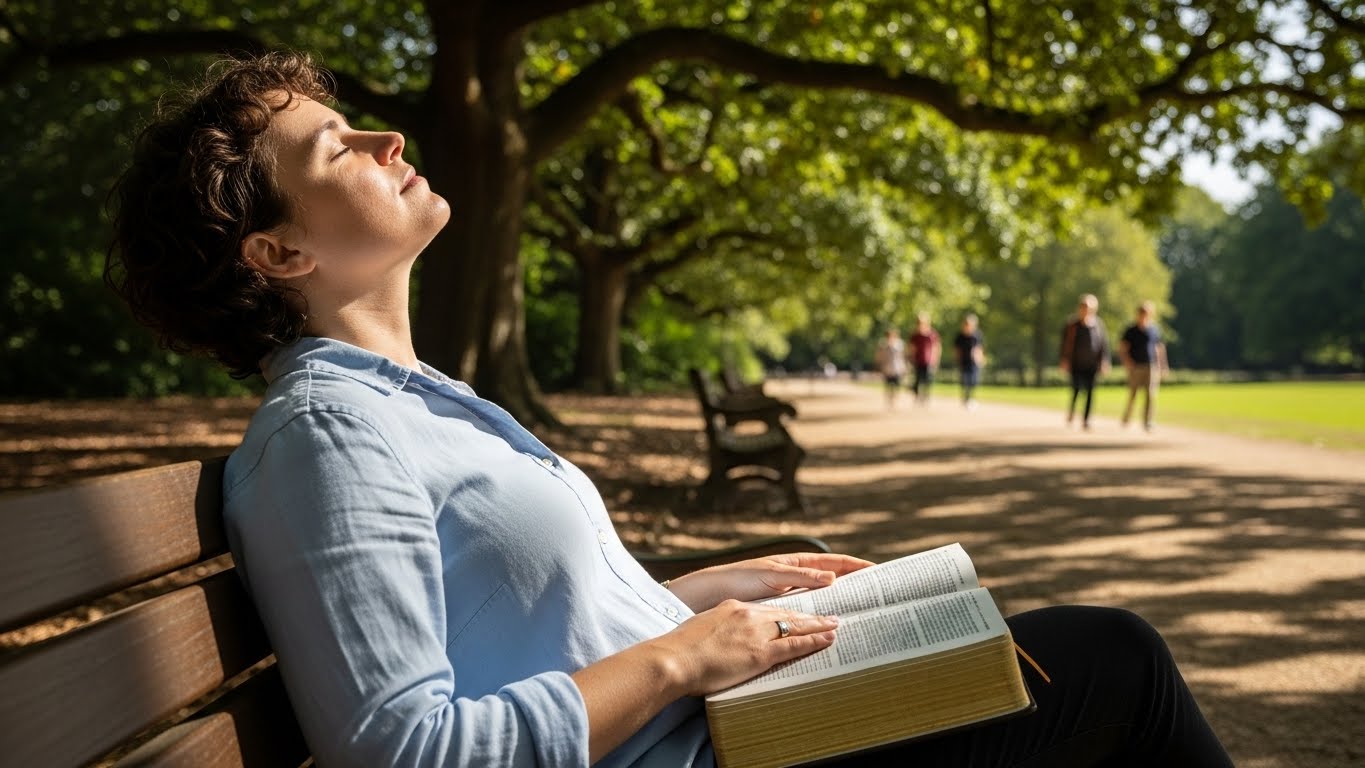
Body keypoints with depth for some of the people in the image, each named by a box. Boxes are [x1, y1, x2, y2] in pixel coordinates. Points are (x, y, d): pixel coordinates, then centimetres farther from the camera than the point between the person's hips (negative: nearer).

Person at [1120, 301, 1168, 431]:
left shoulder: (1154, 330, 8)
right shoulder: (1131, 331, 1)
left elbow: (1159, 349, 17)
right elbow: (1122, 349, 0)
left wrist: (1162, 367, 16)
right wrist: (1128, 362, -15)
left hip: (1152, 367, 2)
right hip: (1136, 367, -2)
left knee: (1151, 395, -6)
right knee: (1132, 395, 1)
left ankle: (1147, 423, -3)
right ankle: (1126, 419, 21)